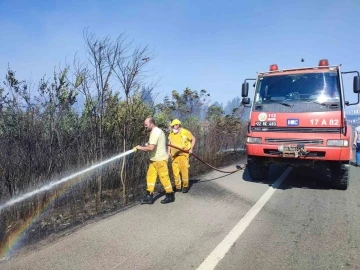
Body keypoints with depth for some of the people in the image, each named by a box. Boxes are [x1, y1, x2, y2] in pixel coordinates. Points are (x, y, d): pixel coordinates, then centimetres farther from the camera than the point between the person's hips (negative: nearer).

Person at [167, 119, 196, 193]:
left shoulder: (185, 132, -7)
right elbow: (169, 142, 20)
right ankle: (177, 186, 17)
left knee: (184, 170, -5)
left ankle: (185, 186, 10)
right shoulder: (171, 133, 8)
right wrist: (169, 151, 8)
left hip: (183, 154, -5)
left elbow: (193, 139, 3)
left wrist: (191, 149, -4)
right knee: (175, 171, 6)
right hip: (174, 155, 5)